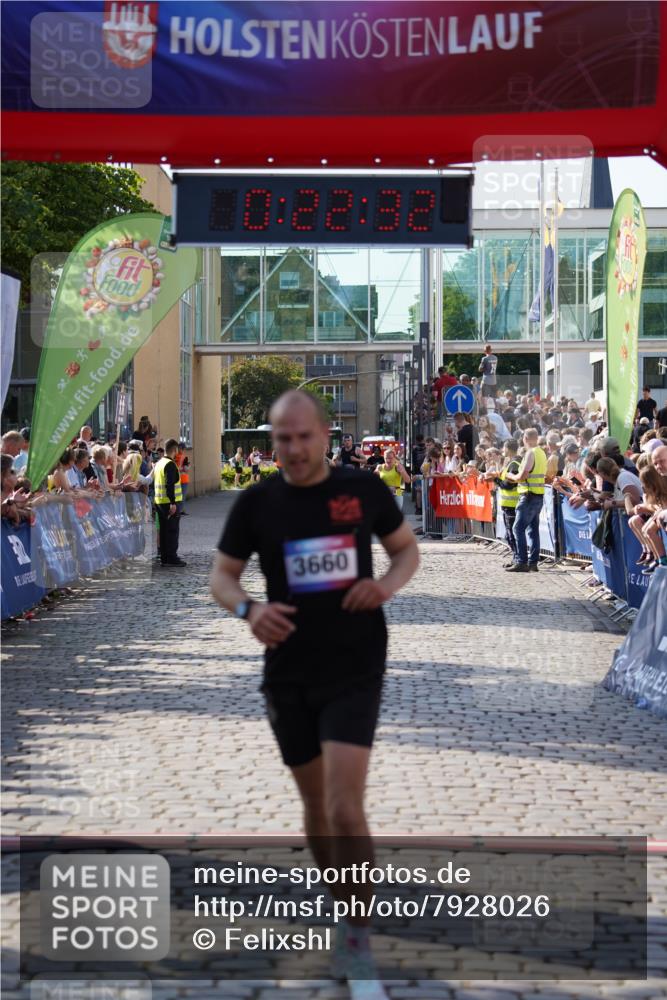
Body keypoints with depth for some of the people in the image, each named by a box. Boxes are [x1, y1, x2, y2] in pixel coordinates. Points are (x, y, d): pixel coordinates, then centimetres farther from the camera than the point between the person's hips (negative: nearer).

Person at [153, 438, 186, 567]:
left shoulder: (159, 463, 14)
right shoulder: (170, 464, -15)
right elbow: (170, 484, -22)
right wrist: (173, 503, -24)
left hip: (159, 502, 9)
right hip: (170, 503, -9)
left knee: (164, 530, 13)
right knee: (172, 531, -4)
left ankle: (164, 557, 17)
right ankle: (172, 558, -3)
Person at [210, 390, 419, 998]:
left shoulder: (365, 489, -3)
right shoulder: (257, 503, -2)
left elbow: (407, 547, 10)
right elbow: (222, 576, 6)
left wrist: (389, 583, -12)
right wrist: (249, 608, -17)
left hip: (356, 669, -2)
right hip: (288, 674, 3)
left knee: (344, 806, -14)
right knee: (315, 804, 13)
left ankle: (357, 948, -2)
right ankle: (347, 917, 34)